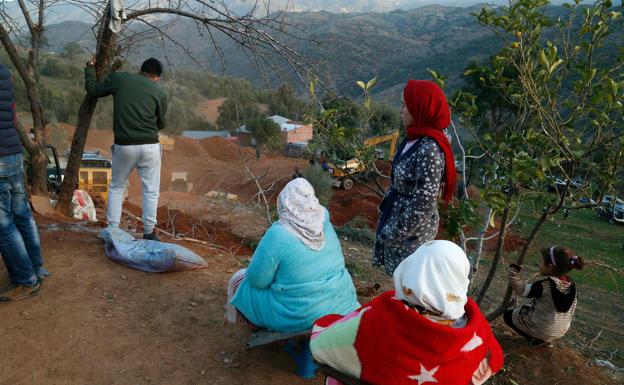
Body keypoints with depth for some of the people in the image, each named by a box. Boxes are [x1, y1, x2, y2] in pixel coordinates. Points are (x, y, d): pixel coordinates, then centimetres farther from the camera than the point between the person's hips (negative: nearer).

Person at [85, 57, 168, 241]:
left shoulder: (119, 78, 4)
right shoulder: (159, 91, 3)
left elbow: (92, 90, 15)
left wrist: (90, 67, 30)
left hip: (124, 146, 1)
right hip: (150, 146, -1)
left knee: (116, 188, 18)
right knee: (151, 191, 10)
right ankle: (149, 233, 13)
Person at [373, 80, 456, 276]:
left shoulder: (429, 150, -29)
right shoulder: (416, 137, -1)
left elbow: (423, 205, -26)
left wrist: (392, 233, -17)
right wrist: (386, 207, 12)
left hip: (412, 229, -8)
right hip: (398, 214, 8)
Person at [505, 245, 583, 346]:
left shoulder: (544, 285, -29)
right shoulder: (571, 284, -8)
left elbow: (520, 289, -21)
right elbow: (571, 309, 5)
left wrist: (513, 270, -11)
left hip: (541, 329, -7)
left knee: (508, 314, 12)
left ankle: (537, 339, 3)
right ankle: (545, 338, 14)